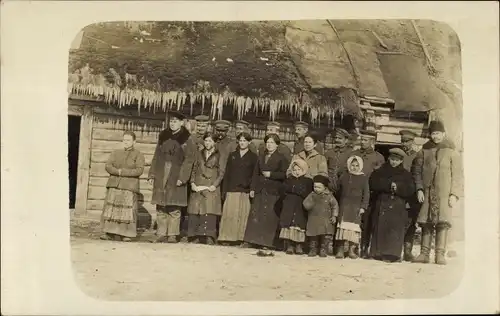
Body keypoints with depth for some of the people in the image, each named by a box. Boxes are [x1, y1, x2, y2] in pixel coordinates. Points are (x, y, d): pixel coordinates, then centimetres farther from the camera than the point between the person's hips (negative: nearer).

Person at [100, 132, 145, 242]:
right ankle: (109, 233, 6)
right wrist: (117, 171, -13)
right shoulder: (116, 153, 17)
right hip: (114, 185, 4)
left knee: (128, 210, -6)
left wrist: (123, 172, -14)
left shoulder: (138, 155, 5)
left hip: (129, 187, -4)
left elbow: (139, 170, -8)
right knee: (111, 209, 1)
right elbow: (108, 166, 5)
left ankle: (126, 234, -2)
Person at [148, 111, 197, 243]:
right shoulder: (163, 136, 13)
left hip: (176, 177, -5)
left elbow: (189, 160, -7)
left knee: (174, 209, -3)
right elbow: (156, 156, 15)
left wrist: (182, 177, -16)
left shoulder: (187, 139, -2)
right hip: (161, 176, 5)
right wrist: (152, 174, 7)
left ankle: (172, 235, 5)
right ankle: (161, 234, 13)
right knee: (160, 207, 6)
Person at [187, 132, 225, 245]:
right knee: (194, 212, -2)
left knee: (210, 213, -10)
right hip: (197, 188, 3)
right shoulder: (199, 154, 16)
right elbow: (194, 170, 15)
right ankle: (195, 237, 5)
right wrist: (192, 183, 1)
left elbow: (221, 173, 2)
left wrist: (215, 185, -10)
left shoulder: (219, 156, 6)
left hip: (211, 188, -3)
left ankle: (209, 238, -7)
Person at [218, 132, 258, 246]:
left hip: (245, 191, -2)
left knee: (243, 215, -4)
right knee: (229, 214, -3)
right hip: (231, 189, 2)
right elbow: (227, 173, 12)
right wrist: (224, 190, 4)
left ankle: (240, 238, 0)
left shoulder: (253, 157, 8)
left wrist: (252, 188, -13)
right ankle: (226, 238, 1)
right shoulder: (232, 155, 15)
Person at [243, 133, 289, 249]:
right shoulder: (261, 157, 17)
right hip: (260, 190, 5)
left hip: (273, 192, -5)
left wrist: (271, 174, -13)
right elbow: (256, 173, 16)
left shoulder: (282, 158, 0)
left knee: (270, 216, -6)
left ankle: (268, 242, -1)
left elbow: (284, 174, -7)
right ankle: (251, 240, 5)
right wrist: (252, 188, 9)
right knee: (255, 214, 1)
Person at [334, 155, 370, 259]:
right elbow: (338, 191, 15)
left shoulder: (363, 178, 3)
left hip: (356, 207, -2)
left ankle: (352, 249, 2)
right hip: (344, 205, 2)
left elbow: (366, 194, 2)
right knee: (342, 226, -4)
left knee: (354, 226, -5)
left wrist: (363, 207, -6)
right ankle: (340, 250, -4)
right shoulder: (343, 177, 10)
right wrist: (337, 205, 11)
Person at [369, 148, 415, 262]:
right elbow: (373, 183, -3)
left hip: (398, 207, 0)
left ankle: (392, 254, -10)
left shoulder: (406, 174, 15)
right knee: (380, 228, -4)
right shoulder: (380, 171, 15)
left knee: (395, 228, -9)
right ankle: (378, 253, -2)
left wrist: (398, 187, -13)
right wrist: (389, 185, -13)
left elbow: (410, 190, 3)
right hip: (381, 204, 0)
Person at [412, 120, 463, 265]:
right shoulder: (424, 151, 13)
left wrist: (454, 194, -5)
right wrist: (419, 189, 0)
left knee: (442, 222, -10)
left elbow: (457, 176, 5)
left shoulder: (452, 152, 8)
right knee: (426, 222, 0)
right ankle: (424, 253, 4)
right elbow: (417, 171, 12)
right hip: (427, 193, 2)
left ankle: (440, 254, -8)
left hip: (444, 193, -2)